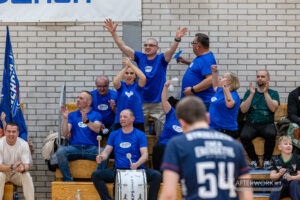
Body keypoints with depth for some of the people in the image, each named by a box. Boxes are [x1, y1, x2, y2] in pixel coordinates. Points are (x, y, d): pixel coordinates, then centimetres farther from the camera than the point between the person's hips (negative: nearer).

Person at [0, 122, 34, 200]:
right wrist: (11, 167, -42)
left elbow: (27, 164, -15)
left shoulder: (23, 144, -13)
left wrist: (23, 168, -41)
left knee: (27, 176, -29)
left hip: (17, 173, 1)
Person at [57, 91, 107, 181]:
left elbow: (97, 129, -9)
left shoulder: (96, 115, 13)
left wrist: (86, 121, -28)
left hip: (91, 148, -1)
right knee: (60, 151, -30)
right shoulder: (72, 115, 19)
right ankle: (68, 180, -23)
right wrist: (65, 118, -10)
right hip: (74, 147, 2)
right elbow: (64, 133, 6)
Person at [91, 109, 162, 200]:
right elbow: (106, 151, 9)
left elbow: (145, 154, -4)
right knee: (95, 175, -21)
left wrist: (137, 164, -26)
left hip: (137, 169, -2)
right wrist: (101, 157, -17)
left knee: (156, 175, -30)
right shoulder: (114, 134, 14)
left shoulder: (140, 135, 6)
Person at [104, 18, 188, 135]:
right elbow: (123, 47, -1)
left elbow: (171, 50, -21)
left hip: (158, 102, -3)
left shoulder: (161, 59, -3)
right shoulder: (140, 57, 4)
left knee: (162, 132, -1)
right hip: (141, 102, 3)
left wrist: (177, 39, -41)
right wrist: (113, 33, -11)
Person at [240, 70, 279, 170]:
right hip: (251, 124, 1)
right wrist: (252, 94, -7)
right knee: (244, 136, -32)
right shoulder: (249, 92, 14)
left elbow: (273, 108, -8)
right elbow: (243, 110, 0)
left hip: (267, 124, -1)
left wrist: (266, 92, -12)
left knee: (271, 134, -36)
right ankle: (254, 160, -9)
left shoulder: (273, 93, 11)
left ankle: (267, 160, -13)